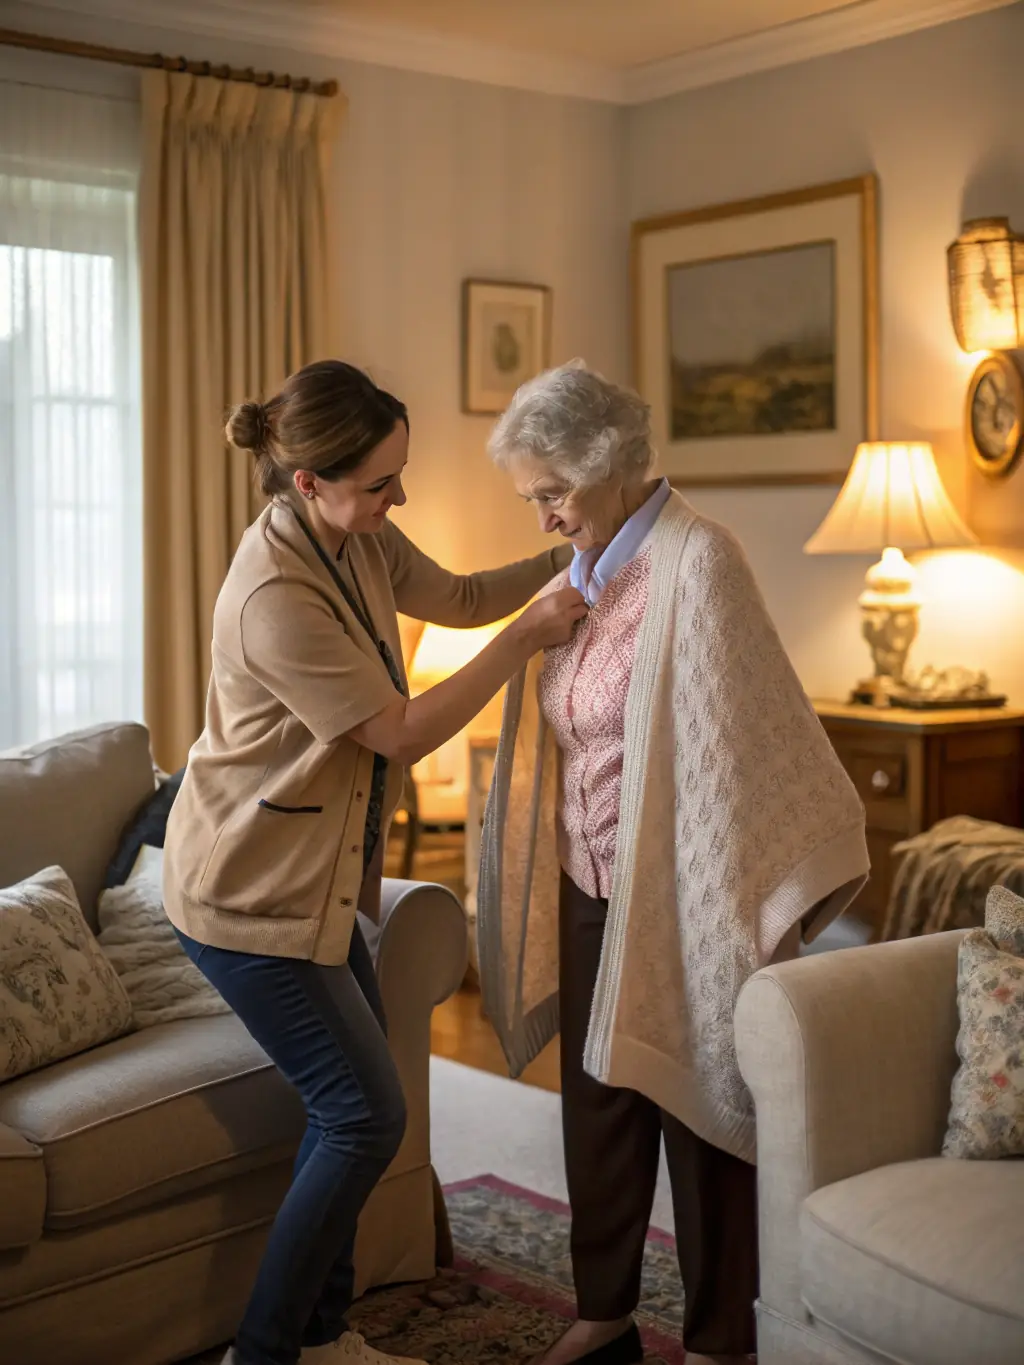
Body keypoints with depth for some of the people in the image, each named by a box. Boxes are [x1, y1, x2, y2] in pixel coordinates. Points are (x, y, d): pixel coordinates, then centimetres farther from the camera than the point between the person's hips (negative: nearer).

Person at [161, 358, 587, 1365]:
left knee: (352, 1103, 14)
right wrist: (526, 640, -17)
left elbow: (456, 598, 17)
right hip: (250, 893, -9)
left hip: (316, 870, 9)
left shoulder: (359, 539, -1)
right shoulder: (274, 596, -29)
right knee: (367, 1116, -4)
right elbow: (401, 733, -22)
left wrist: (567, 557, 4)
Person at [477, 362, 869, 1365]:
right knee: (596, 1095, 15)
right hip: (591, 887, 7)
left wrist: (749, 902, -18)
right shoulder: (585, 569, 6)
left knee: (699, 1100, 6)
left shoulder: (694, 562, -17)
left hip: (680, 893, -7)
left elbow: (737, 740, -18)